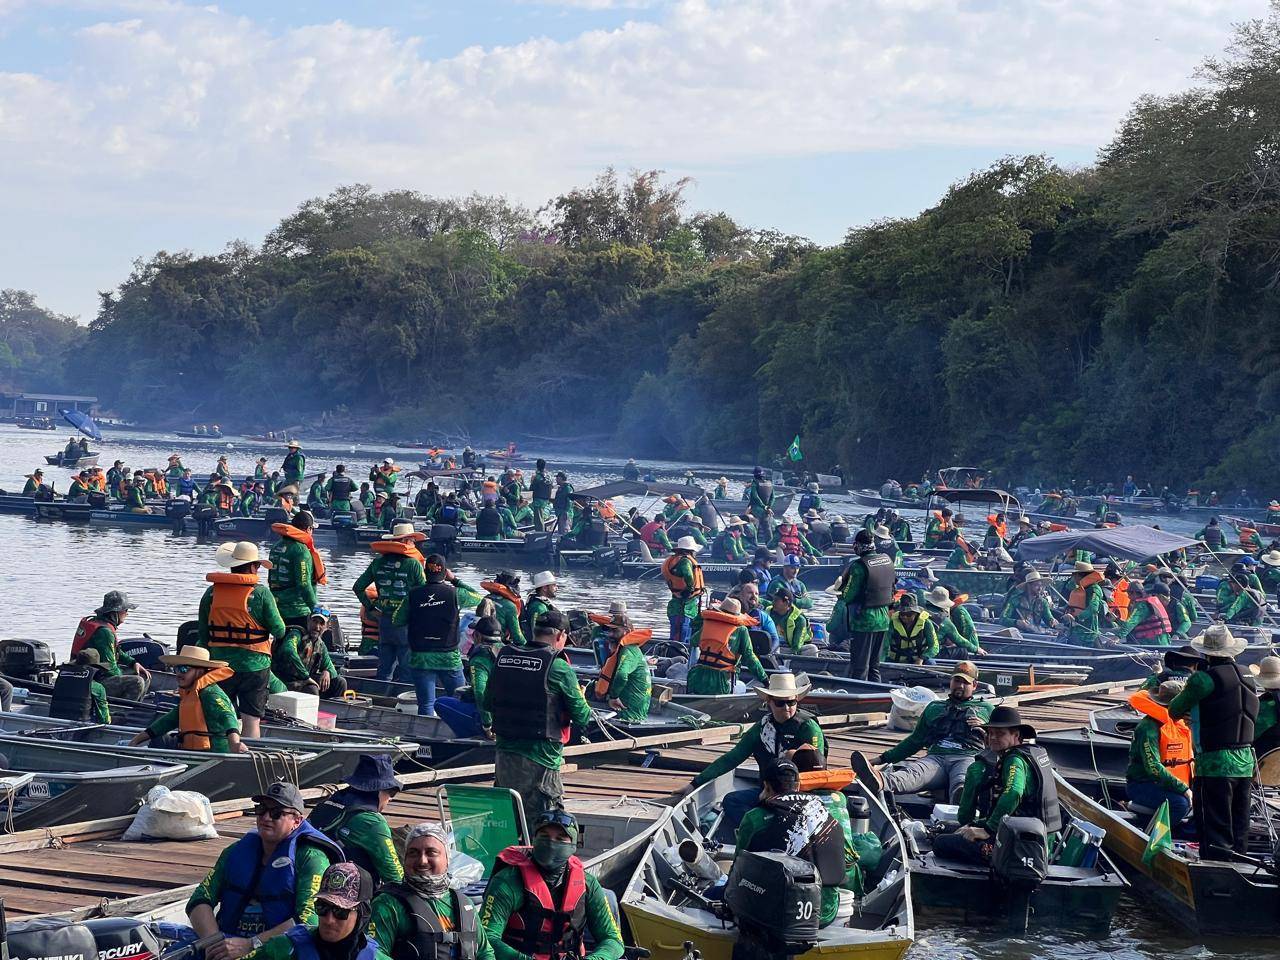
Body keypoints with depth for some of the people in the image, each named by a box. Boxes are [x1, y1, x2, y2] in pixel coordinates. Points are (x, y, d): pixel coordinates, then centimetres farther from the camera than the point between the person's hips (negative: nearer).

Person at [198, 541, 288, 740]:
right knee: (251, 720, 1)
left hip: (220, 666, 4)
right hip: (253, 666, -3)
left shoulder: (212, 592, 1)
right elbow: (279, 631, -6)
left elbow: (203, 634, 8)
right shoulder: (261, 593, -11)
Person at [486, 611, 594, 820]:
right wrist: (581, 698, 15)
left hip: (504, 752, 5)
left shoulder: (503, 657, 5)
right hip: (540, 759, -5)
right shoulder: (559, 668, -11)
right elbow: (583, 719, -6)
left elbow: (487, 705, 14)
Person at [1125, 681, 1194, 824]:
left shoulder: (1182, 724, 10)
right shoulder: (1149, 727, -20)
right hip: (1142, 785, -9)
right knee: (1180, 804, -31)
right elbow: (1154, 768, -27)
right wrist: (1183, 789, -27)